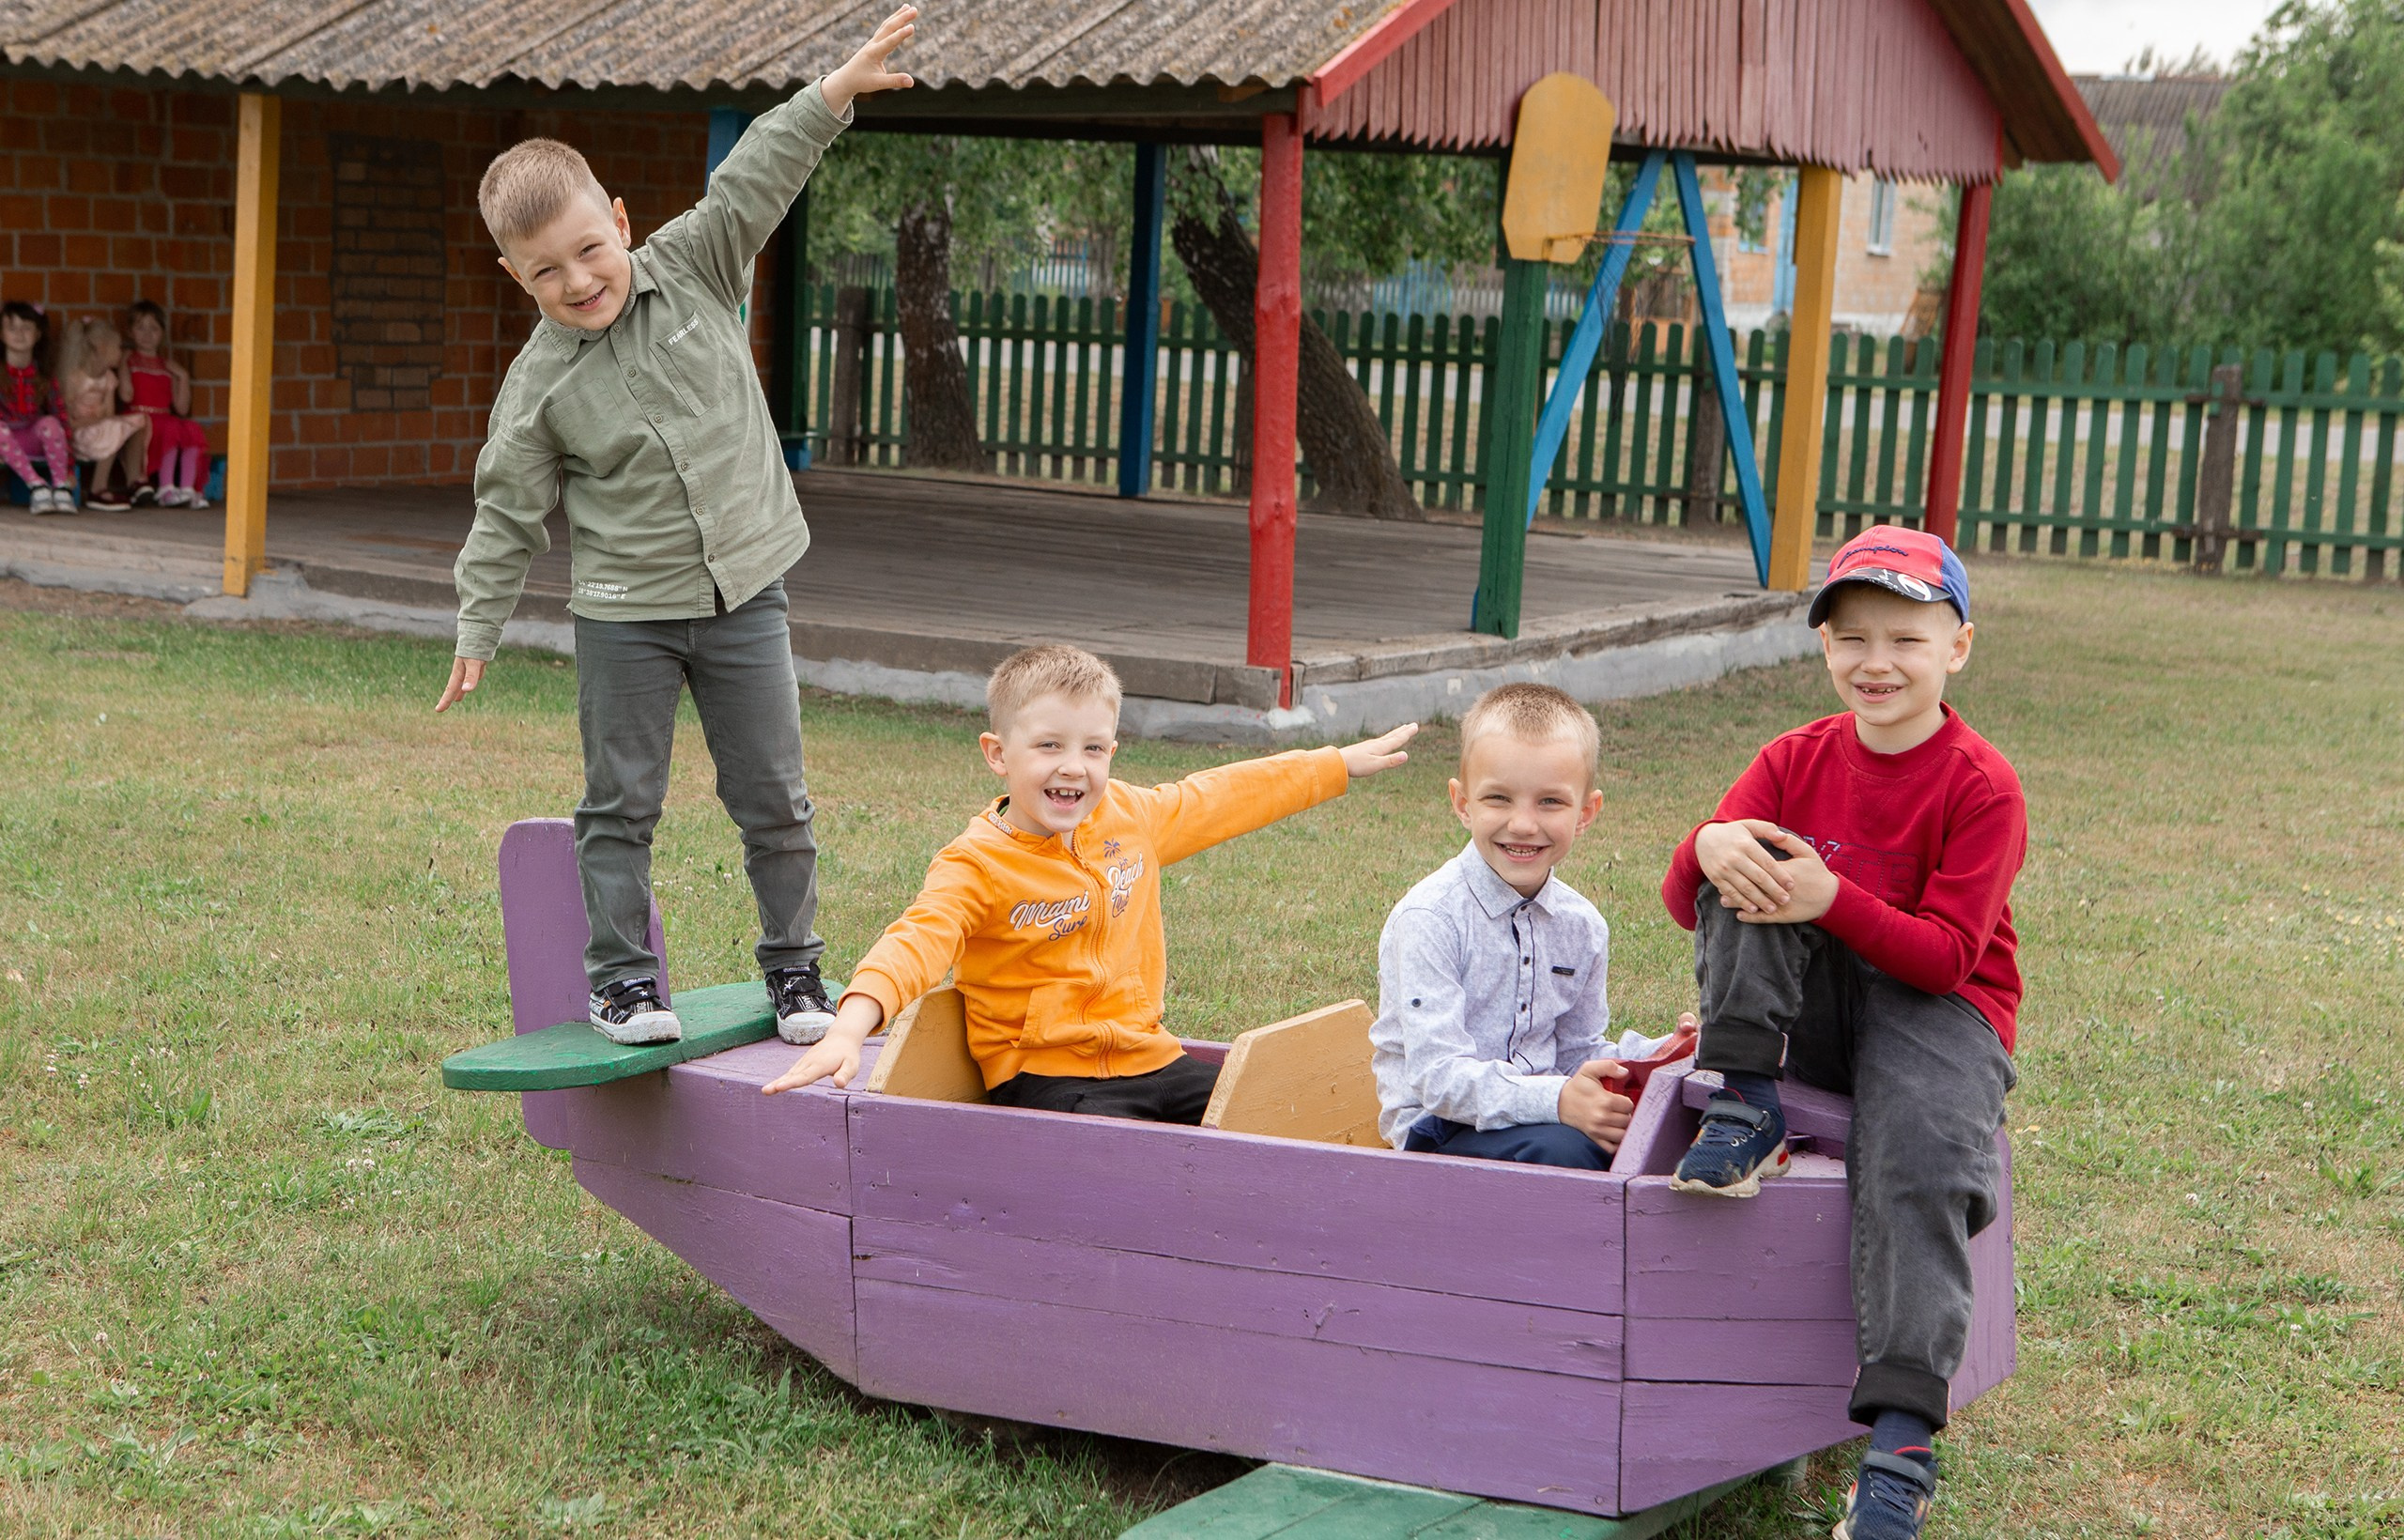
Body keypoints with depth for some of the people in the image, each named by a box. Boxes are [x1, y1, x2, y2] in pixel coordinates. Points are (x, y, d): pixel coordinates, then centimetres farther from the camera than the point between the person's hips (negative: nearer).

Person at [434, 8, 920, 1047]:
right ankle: (622, 975, 16)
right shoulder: (538, 386, -6)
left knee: (774, 800, 8)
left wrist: (837, 89, -16)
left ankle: (793, 963, 21)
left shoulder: (692, 269, -1)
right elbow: (508, 514, -1)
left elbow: (754, 180, -6)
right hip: (624, 616, -2)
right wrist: (477, 631, -1)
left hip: (745, 591, 2)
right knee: (621, 805, 4)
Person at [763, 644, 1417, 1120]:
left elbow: (1225, 796, 21)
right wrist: (849, 1030, -48)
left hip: (1147, 1057, 6)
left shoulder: (1129, 816, 6)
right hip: (1044, 1077, -6)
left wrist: (1342, 763, 31)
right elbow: (917, 942, -30)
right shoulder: (976, 865, -13)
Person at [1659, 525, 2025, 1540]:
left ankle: (1902, 1438, -33)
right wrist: (1709, 846, -29)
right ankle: (1747, 1112, -21)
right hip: (1812, 1010, 4)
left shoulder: (1981, 786, -9)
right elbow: (1683, 902, -4)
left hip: (1938, 1008, -4)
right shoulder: (1798, 761, 3)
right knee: (1746, 865, -19)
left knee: (1921, 1169, -32)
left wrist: (1834, 899, -33)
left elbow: (1948, 955, -17)